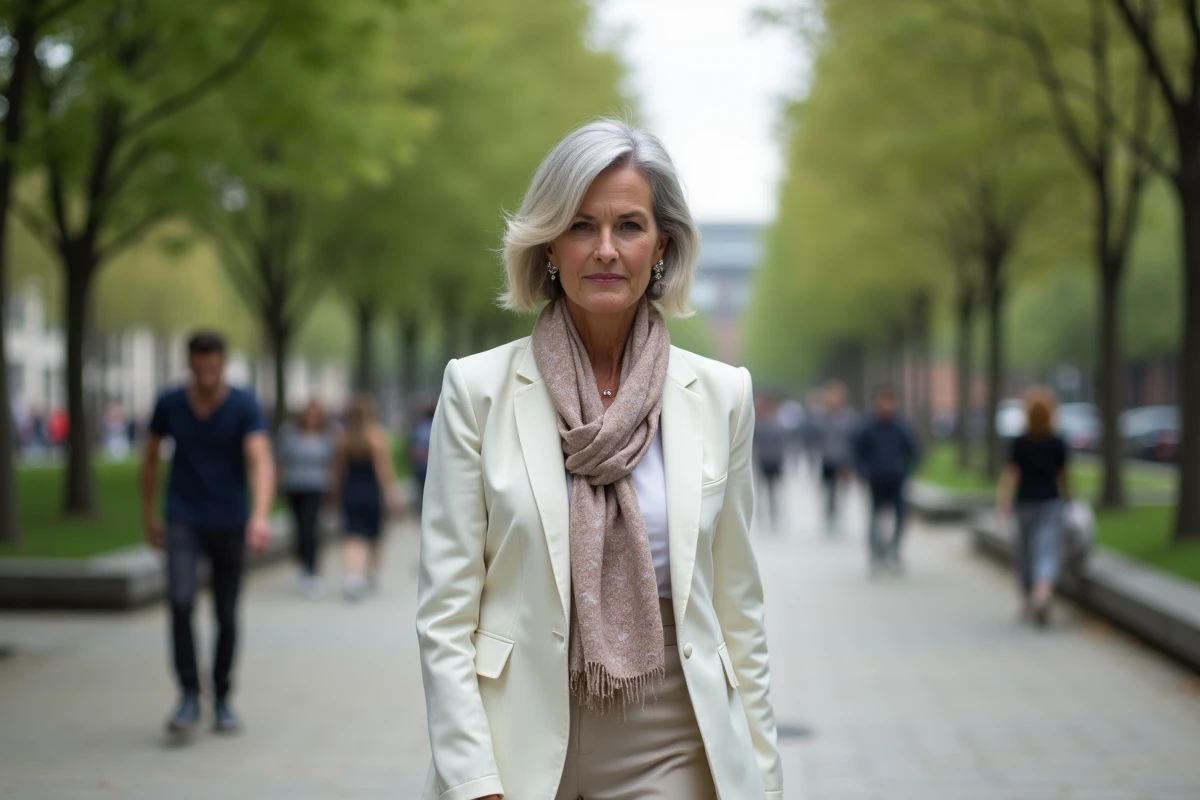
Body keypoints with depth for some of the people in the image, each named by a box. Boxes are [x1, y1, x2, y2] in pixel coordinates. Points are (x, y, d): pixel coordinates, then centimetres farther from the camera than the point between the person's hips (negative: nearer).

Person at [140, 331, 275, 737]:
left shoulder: (244, 406, -12)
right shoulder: (169, 404, -5)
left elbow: (262, 462, -24)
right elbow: (151, 458, 10)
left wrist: (261, 516, -39)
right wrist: (148, 515, 12)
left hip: (229, 523, 0)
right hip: (183, 520, 0)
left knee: (226, 615, 6)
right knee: (181, 602, -19)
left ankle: (222, 700, 23)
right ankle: (189, 697, -10)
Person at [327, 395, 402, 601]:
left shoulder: (343, 438, 2)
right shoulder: (377, 436, -8)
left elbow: (337, 471, 6)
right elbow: (385, 469, -13)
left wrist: (334, 496, 15)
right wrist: (392, 494, -11)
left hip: (350, 493, 2)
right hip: (372, 493, -2)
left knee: (355, 538, -1)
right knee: (374, 536, 15)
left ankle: (354, 574, -24)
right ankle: (372, 577, 26)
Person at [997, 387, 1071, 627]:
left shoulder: (1019, 443, -5)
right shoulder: (1058, 444, -2)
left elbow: (1011, 474, -11)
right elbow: (1064, 474, 7)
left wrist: (1003, 502, -13)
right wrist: (1067, 495, 22)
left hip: (1025, 503, 1)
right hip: (1051, 502, -1)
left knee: (1025, 553, 15)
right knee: (1047, 552, -9)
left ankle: (1027, 603, 25)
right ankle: (1044, 591, -35)